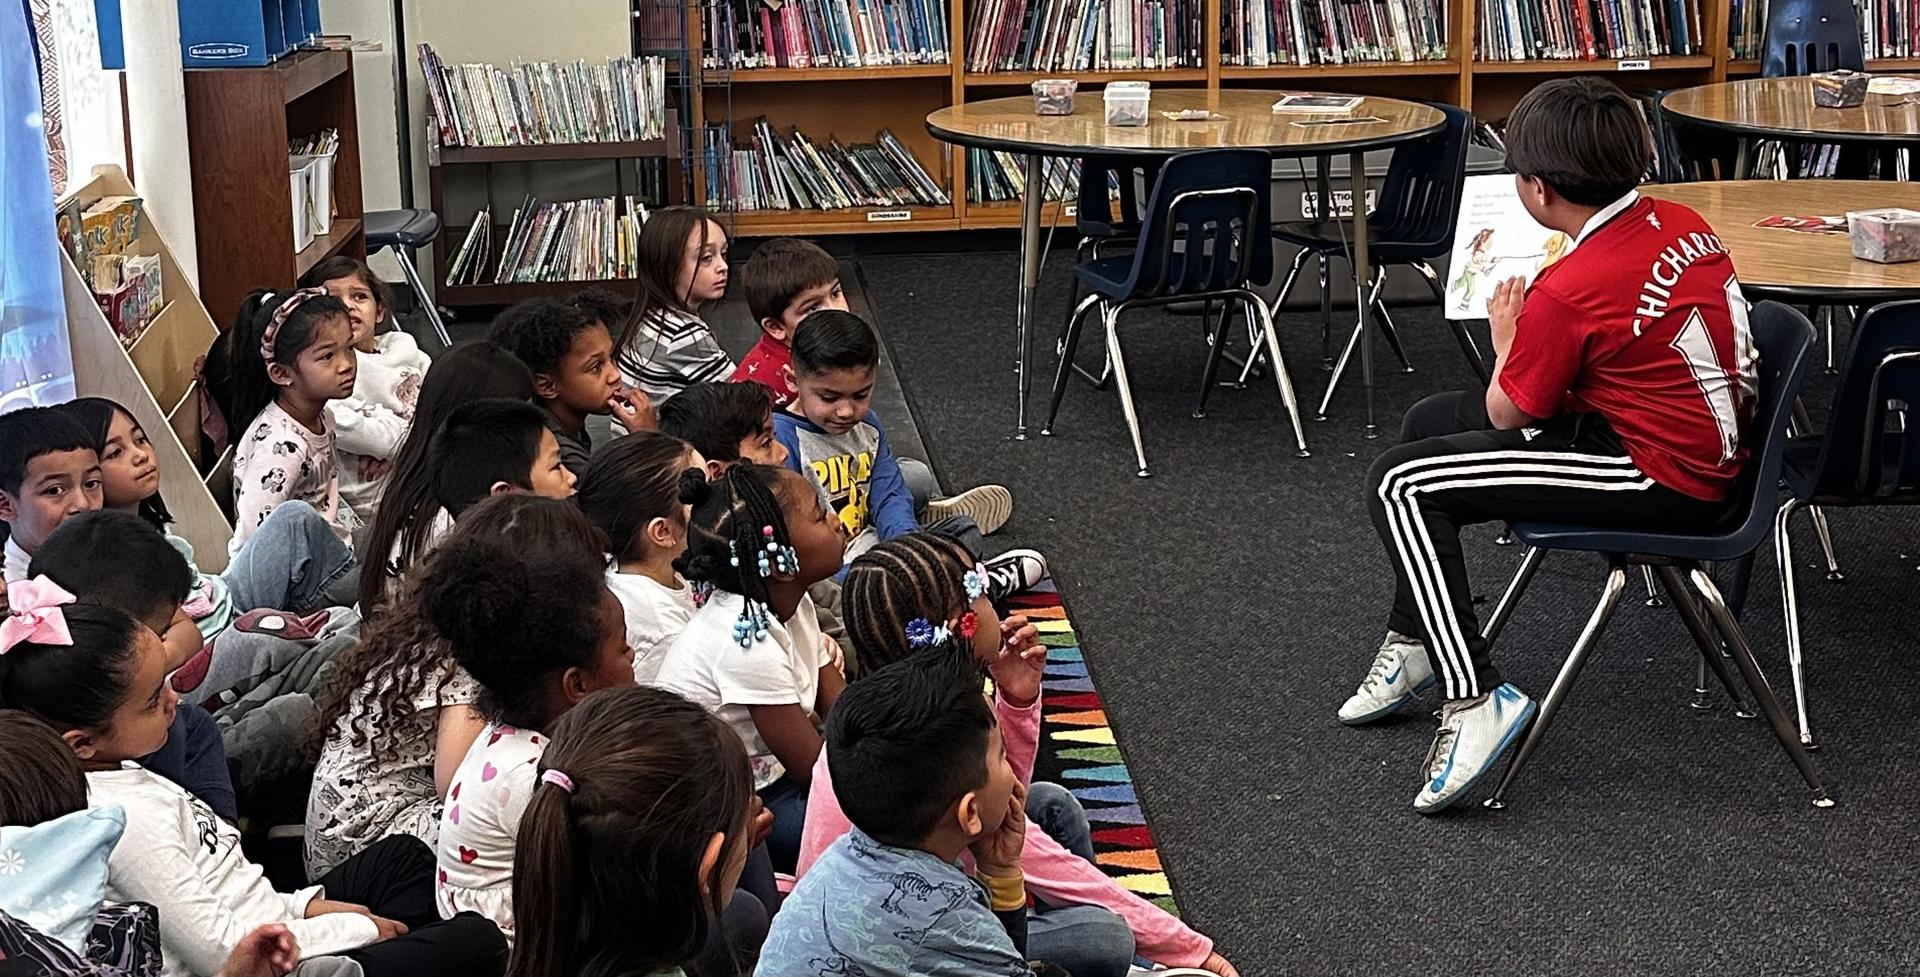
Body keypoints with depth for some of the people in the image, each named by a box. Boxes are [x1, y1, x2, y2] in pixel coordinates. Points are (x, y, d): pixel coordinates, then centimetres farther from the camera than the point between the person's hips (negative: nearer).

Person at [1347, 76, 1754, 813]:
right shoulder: (1684, 224, -1)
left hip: (1662, 478, -10)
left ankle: (1474, 699, -17)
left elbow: (1507, 414, -9)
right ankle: (1413, 640, 29)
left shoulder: (1568, 292, -25)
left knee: (1399, 485, -14)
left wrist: (1507, 337, 8)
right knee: (1427, 422, 20)